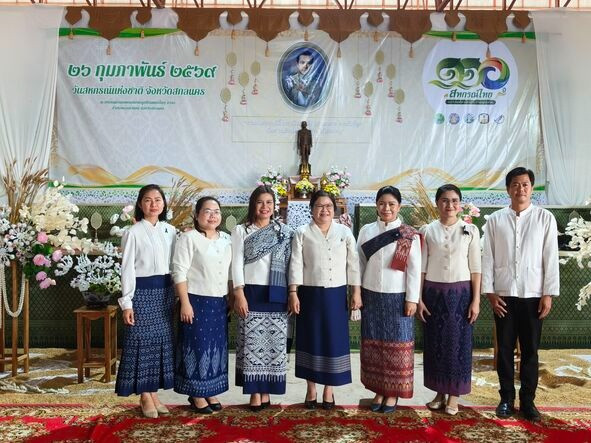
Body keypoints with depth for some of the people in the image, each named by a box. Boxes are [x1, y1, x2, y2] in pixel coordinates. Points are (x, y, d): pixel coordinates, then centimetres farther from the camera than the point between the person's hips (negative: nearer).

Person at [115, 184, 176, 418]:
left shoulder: (170, 231, 8)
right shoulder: (133, 233, -6)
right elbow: (127, 269, -7)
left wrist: (177, 295, 7)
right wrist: (127, 302, -11)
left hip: (165, 292, 5)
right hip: (143, 292, -5)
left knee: (161, 341, 9)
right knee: (142, 342, 1)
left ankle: (152, 393, 20)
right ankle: (145, 397, 12)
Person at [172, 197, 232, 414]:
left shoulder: (226, 239, 10)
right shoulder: (188, 238, -9)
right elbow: (179, 272, -13)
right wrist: (185, 303, -18)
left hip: (219, 303, 6)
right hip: (197, 301, -6)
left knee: (217, 347, 12)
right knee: (197, 346, 2)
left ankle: (210, 392, 25)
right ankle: (196, 394, 15)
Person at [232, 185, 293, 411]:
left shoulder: (284, 232, 9)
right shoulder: (241, 231, 6)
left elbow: (290, 264, 7)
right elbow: (237, 264, -1)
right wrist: (239, 294, -10)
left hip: (276, 294, 2)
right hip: (251, 293, -1)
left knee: (274, 341, 4)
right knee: (252, 342, 0)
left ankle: (266, 391, 16)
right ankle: (255, 392, 9)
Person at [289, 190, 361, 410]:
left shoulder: (345, 232, 4)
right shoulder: (302, 233, 0)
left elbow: (353, 264, 4)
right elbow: (296, 264, -3)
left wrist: (356, 292, 1)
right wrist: (293, 293, -8)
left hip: (336, 294, 1)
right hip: (310, 294, -1)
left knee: (334, 340, 6)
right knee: (311, 340, 7)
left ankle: (329, 390, 21)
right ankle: (311, 389, 22)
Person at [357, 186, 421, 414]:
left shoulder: (410, 235, -4)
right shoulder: (366, 231, 4)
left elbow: (414, 269, -5)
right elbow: (360, 264, 7)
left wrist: (412, 299, -9)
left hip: (398, 297, -3)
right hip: (371, 296, 3)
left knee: (397, 345, 4)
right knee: (373, 344, 8)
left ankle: (393, 392, 17)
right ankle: (378, 390, 21)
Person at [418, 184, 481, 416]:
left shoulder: (470, 230, 0)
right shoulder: (427, 230, 1)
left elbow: (475, 268, 0)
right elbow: (421, 267, 2)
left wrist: (476, 300, -4)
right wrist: (418, 298, -1)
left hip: (460, 293, -1)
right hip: (433, 292, 1)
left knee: (458, 343, 5)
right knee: (435, 343, 8)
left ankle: (454, 394, 19)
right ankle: (439, 392, 23)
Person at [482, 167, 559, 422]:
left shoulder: (545, 218, 0)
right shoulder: (495, 220, 2)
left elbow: (551, 258, -1)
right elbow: (487, 258, 2)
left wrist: (548, 294, -5)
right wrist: (490, 292, -3)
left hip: (533, 295, 0)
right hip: (503, 295, 1)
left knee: (530, 350, 8)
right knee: (505, 349, 8)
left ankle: (527, 400, 20)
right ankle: (507, 398, 21)